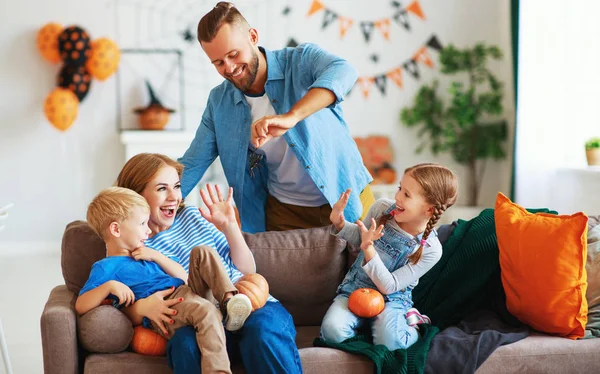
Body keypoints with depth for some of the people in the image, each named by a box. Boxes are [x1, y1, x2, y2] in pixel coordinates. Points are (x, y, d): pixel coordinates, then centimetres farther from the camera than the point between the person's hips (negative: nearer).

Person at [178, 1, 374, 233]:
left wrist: (291, 117, -50)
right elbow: (191, 165, 3)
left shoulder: (301, 61, -13)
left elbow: (343, 72, -36)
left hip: (346, 202, -2)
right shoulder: (219, 102, -2)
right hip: (285, 214, 3)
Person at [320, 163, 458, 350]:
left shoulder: (430, 250, -18)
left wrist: (369, 249, -33)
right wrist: (340, 224, -9)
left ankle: (412, 326, 1)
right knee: (332, 330, -27)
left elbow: (388, 286, -19)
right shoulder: (382, 208, -9)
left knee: (389, 341, -32)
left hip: (391, 300, -2)